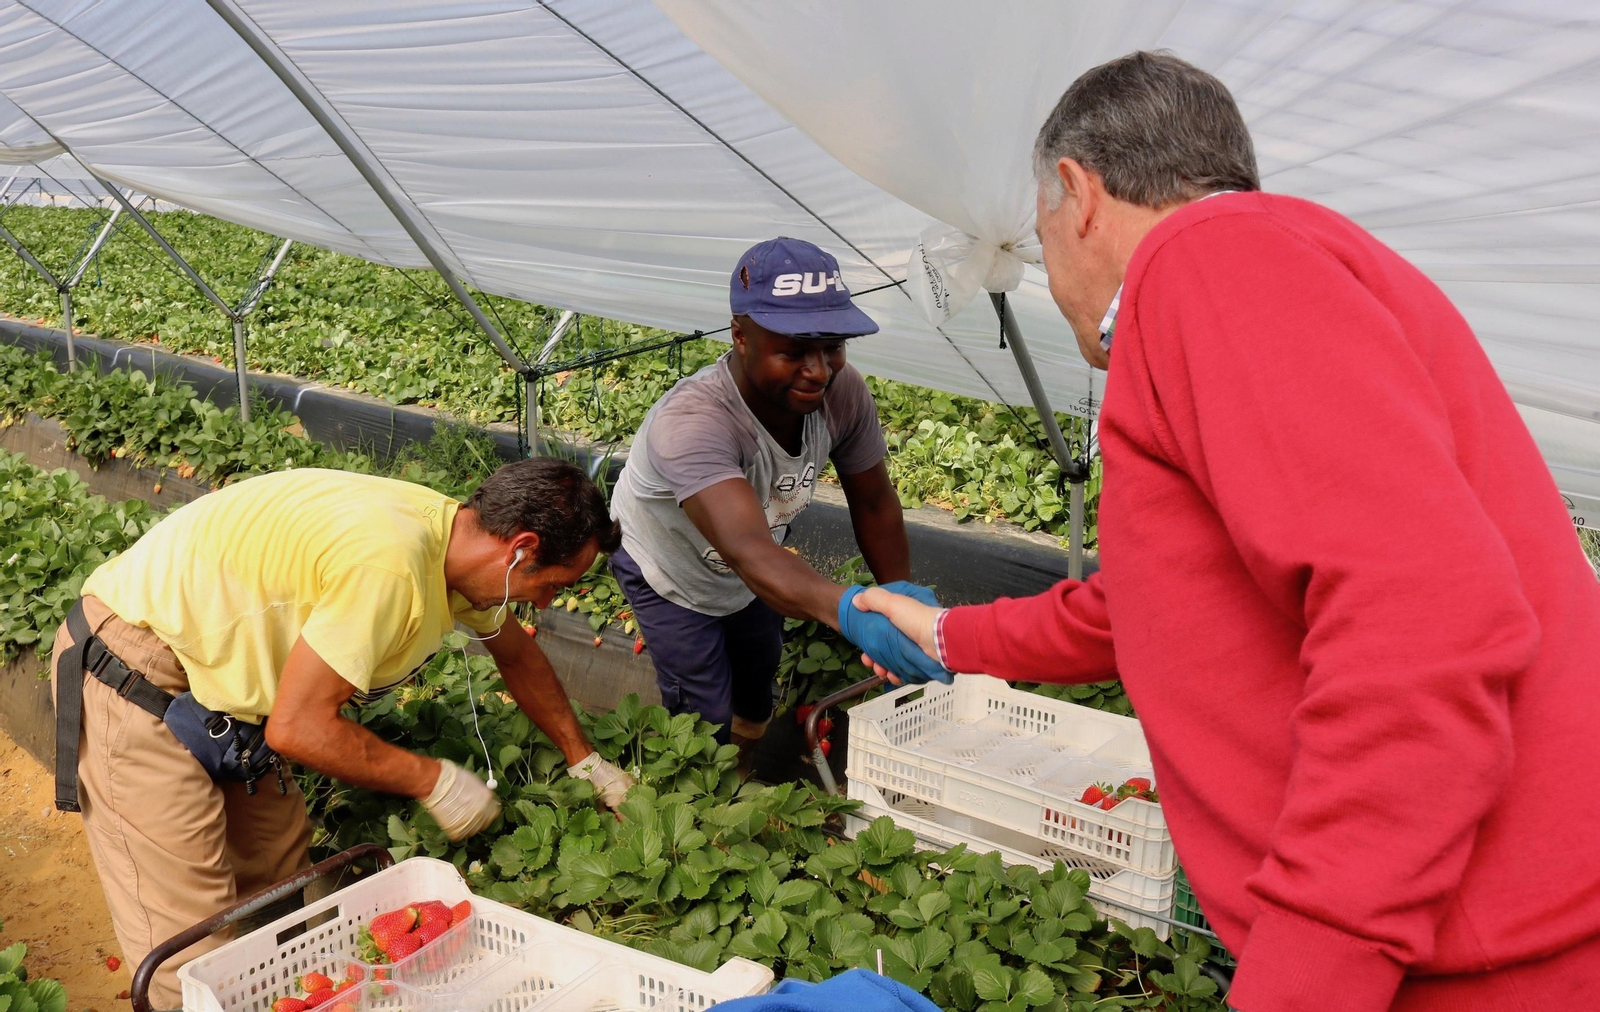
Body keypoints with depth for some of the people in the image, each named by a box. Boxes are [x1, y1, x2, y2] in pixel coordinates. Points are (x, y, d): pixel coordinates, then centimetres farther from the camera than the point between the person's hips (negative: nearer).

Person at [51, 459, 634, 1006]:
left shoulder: (454, 537, -3)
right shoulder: (386, 564, -32)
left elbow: (515, 652, 18)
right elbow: (297, 728, -27)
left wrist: (583, 758, 23)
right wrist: (432, 780, -15)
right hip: (137, 685, -9)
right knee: (196, 953, -7)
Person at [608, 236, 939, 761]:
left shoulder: (843, 392, -29)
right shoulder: (691, 422, -46)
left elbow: (874, 505, -13)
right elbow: (748, 551, -61)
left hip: (750, 575, 6)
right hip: (668, 573, -5)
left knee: (757, 693, 22)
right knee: (708, 720, -4)